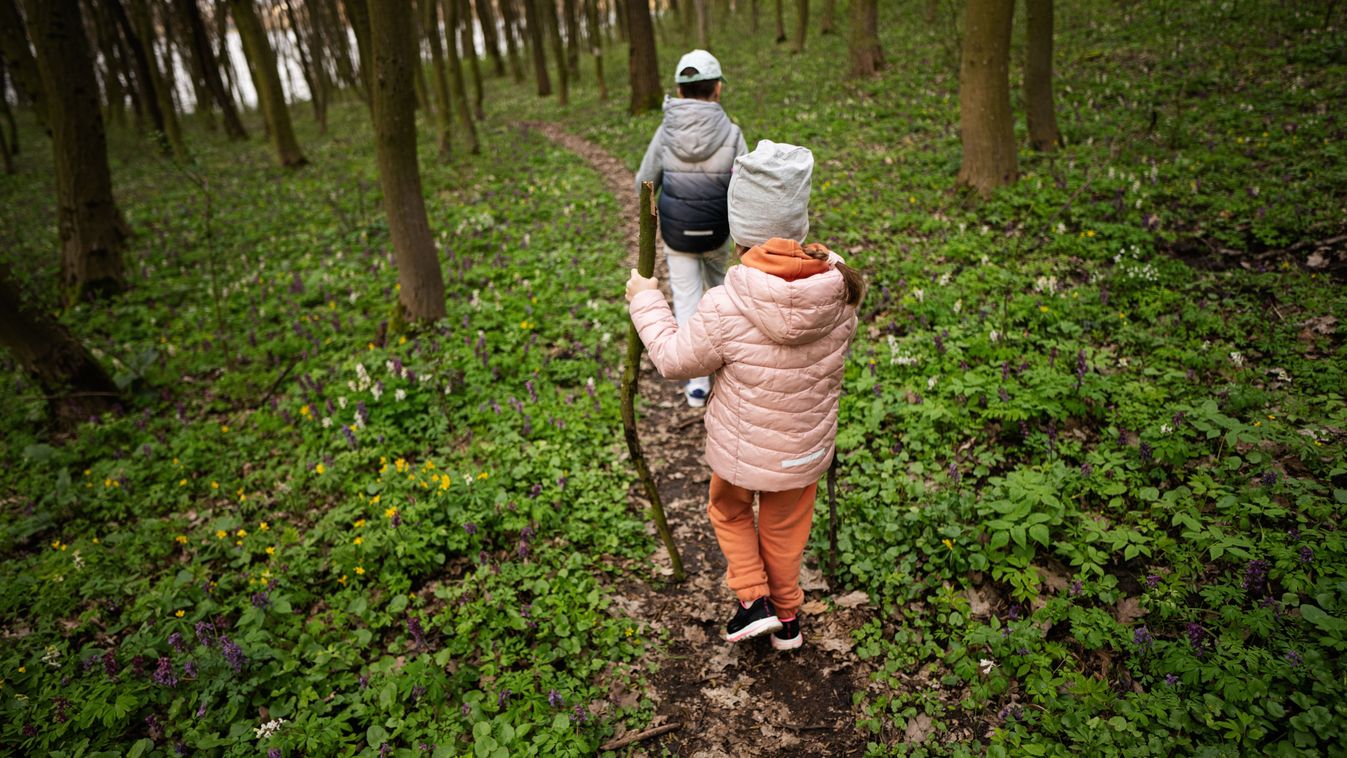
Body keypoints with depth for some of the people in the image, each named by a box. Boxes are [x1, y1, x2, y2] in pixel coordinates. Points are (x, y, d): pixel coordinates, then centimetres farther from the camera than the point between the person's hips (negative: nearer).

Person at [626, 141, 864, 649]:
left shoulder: (725, 308, -30)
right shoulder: (839, 288, -18)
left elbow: (675, 359, -12)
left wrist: (645, 301, 1)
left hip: (740, 450, -3)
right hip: (805, 452, 4)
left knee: (728, 511, 30)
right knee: (785, 531, 27)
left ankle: (754, 600, 27)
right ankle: (787, 618, 46)